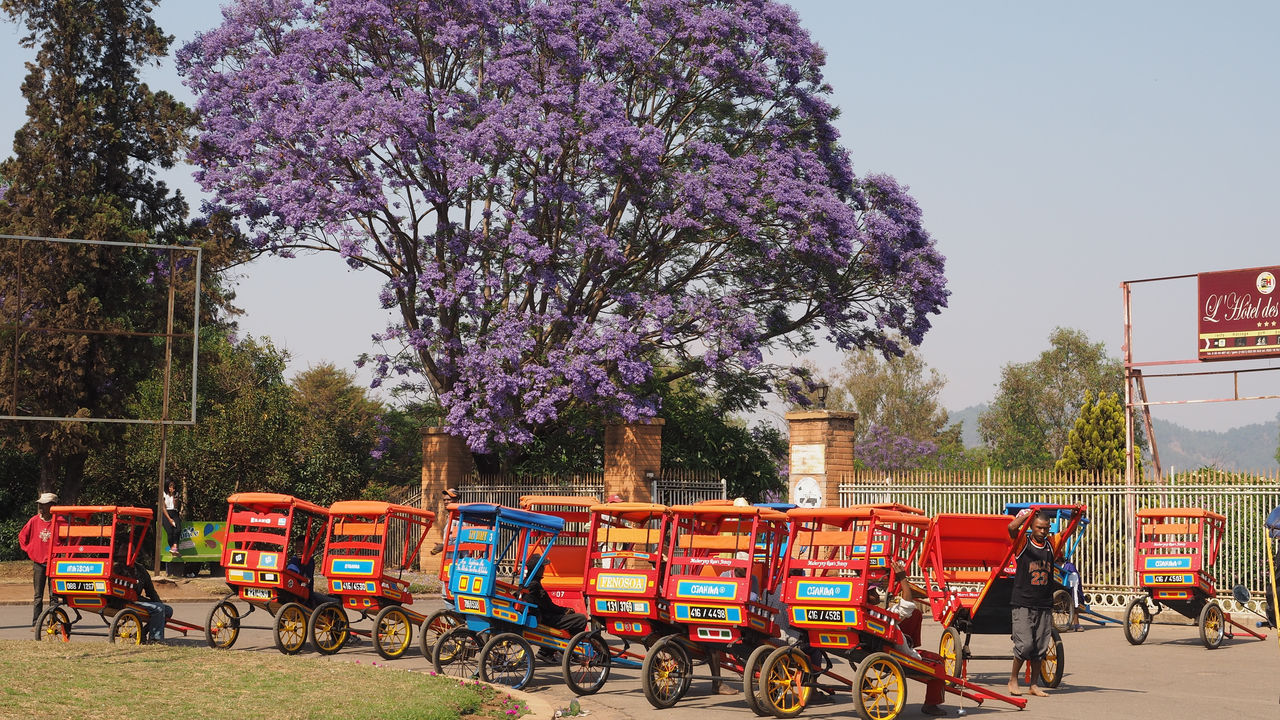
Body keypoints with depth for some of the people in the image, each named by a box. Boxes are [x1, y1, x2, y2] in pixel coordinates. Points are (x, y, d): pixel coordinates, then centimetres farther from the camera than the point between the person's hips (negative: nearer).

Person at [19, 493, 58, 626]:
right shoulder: (34, 521, 1)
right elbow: (22, 536, 15)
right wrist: (28, 550, 9)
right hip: (38, 563, 2)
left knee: (54, 595, 1)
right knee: (38, 596, 4)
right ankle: (36, 623, 7)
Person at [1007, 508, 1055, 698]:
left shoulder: (1050, 545, 11)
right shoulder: (1023, 542, -2)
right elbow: (1012, 527, -20)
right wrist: (1027, 514, -14)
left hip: (1044, 606, 4)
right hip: (1023, 604, -4)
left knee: (1041, 647, 5)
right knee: (1024, 645, -9)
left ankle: (1034, 684, 15)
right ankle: (1013, 679, 9)